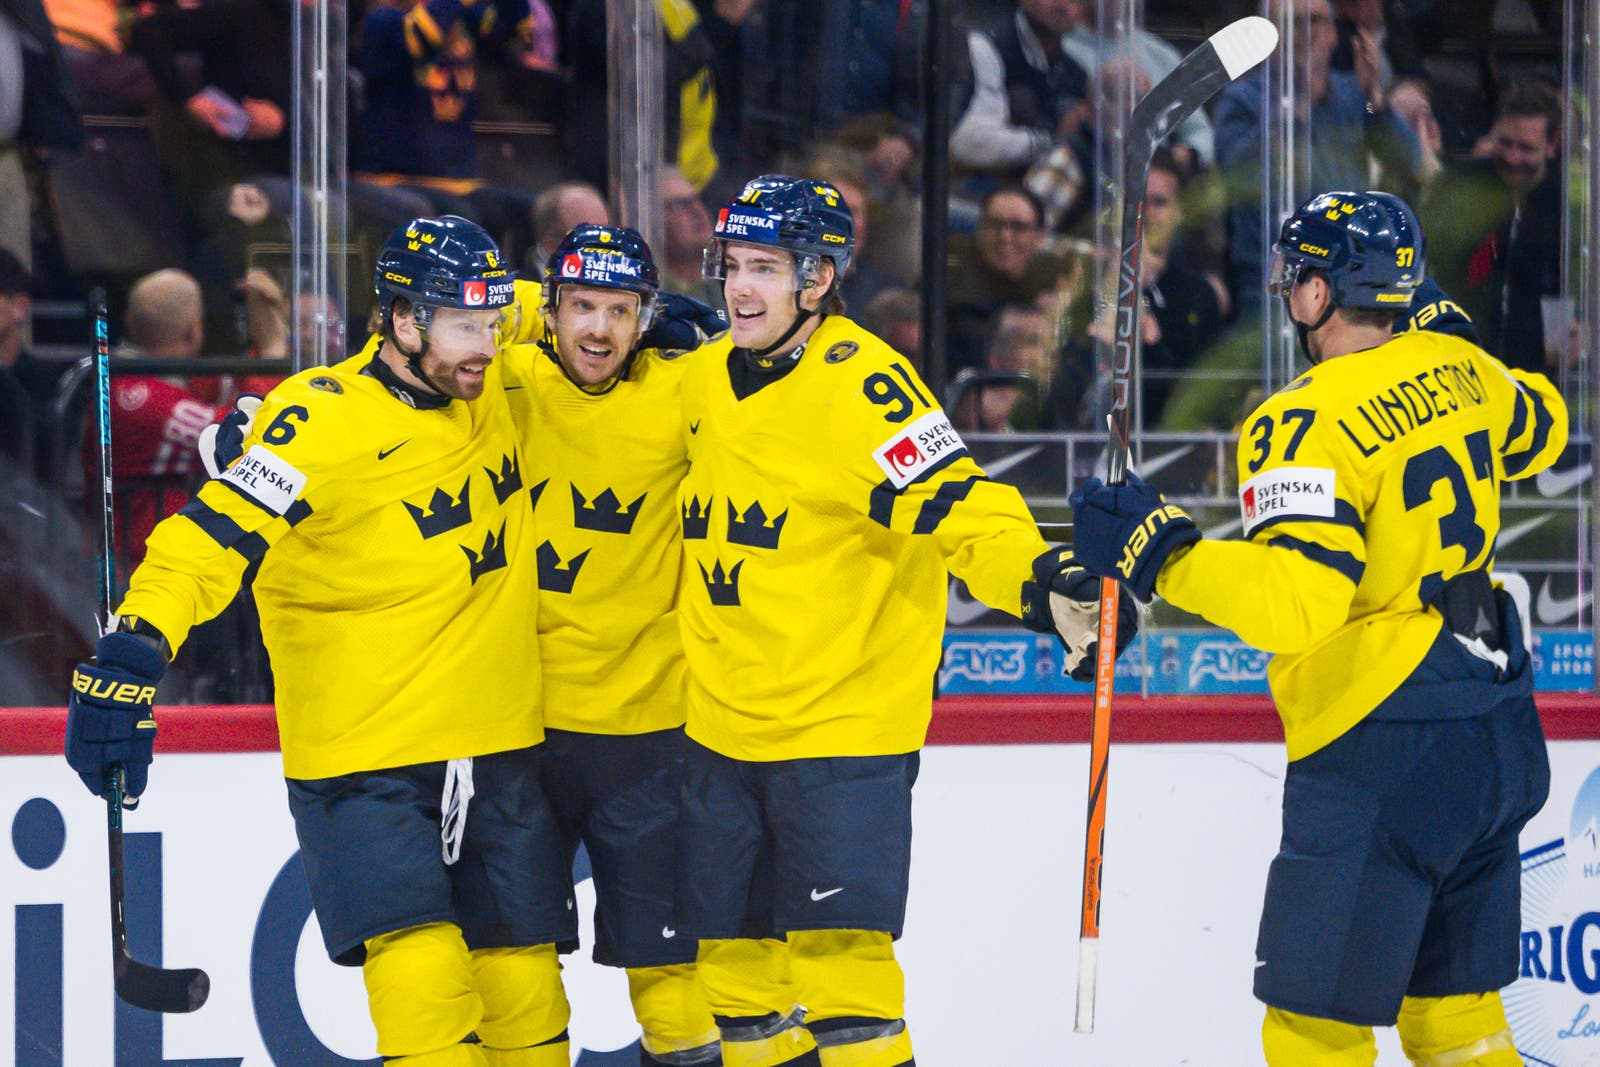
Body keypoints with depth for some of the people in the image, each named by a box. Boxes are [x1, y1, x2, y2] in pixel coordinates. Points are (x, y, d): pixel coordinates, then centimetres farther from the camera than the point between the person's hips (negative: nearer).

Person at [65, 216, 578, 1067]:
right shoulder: (324, 421, -16)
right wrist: (131, 656, -35)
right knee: (424, 980, -18)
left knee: (524, 996, 9)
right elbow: (208, 540, -23)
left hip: (497, 750, 6)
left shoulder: (496, 388, 4)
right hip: (361, 761, -6)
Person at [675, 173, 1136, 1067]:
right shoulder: (705, 379, 6)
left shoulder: (860, 386, -17)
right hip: (724, 722, 7)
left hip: (843, 718, -7)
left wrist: (1039, 580, -40)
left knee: (841, 953, -11)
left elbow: (959, 506, -25)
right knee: (731, 947, 13)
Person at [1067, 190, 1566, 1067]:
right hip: (1498, 735, 8)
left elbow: (1295, 600, -29)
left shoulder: (1306, 425, -18)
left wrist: (1157, 554, -24)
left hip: (1384, 752, -8)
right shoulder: (1457, 368, 6)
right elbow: (1540, 429, 29)